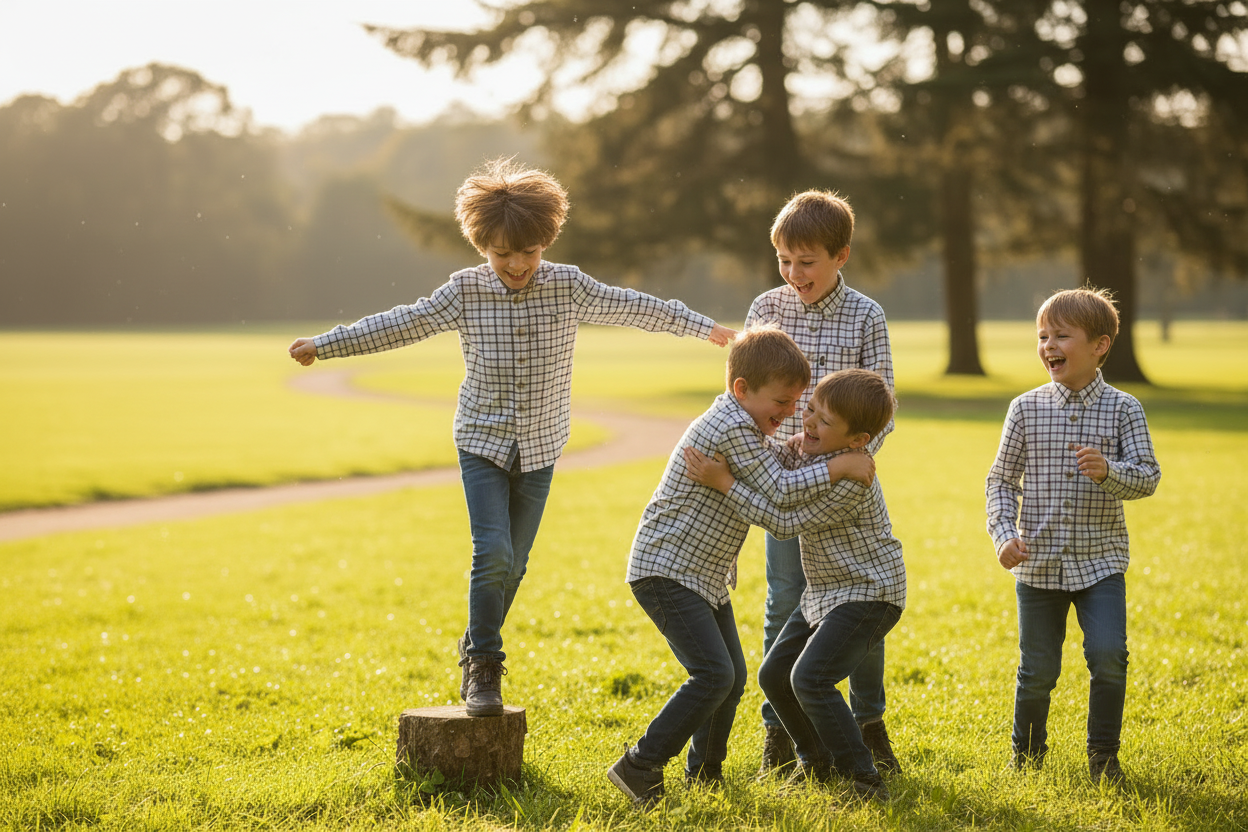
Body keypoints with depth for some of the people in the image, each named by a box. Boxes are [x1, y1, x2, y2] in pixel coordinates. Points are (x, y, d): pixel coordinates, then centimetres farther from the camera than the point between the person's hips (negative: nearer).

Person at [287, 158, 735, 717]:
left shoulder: (568, 287, -6)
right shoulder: (465, 291, -8)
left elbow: (631, 308, -3)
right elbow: (401, 325, -6)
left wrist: (703, 327, -8)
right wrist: (325, 345, -8)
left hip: (539, 447, 2)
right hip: (482, 441, -2)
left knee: (513, 564, 8)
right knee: (492, 552, -16)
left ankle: (477, 658, 27)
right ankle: (483, 667, -3)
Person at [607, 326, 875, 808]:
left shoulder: (744, 424, 11)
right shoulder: (733, 428, -21)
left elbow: (771, 472, 27)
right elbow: (780, 491, -23)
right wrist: (840, 467, -21)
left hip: (706, 577, 10)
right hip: (666, 572, -10)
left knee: (732, 677, 14)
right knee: (714, 675, -19)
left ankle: (704, 772, 31)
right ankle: (639, 768, -13)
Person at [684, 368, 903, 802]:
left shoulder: (852, 477, -28)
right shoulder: (800, 448, -2)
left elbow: (787, 523, -28)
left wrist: (725, 483, -29)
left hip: (868, 593, -10)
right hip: (826, 591, 10)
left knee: (810, 678, -22)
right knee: (774, 674, 12)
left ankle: (864, 781, -14)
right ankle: (818, 764, 32)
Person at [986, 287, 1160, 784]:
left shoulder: (1122, 409, -3)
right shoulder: (1026, 409, 0)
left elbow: (1147, 477, -7)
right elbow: (1002, 480, 3)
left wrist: (1109, 471, -28)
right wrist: (1004, 534, -12)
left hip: (1100, 561, -1)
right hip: (1038, 562, 1)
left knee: (1108, 655, -14)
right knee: (1038, 669, 6)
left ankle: (1103, 753, 7)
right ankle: (1027, 751, 30)